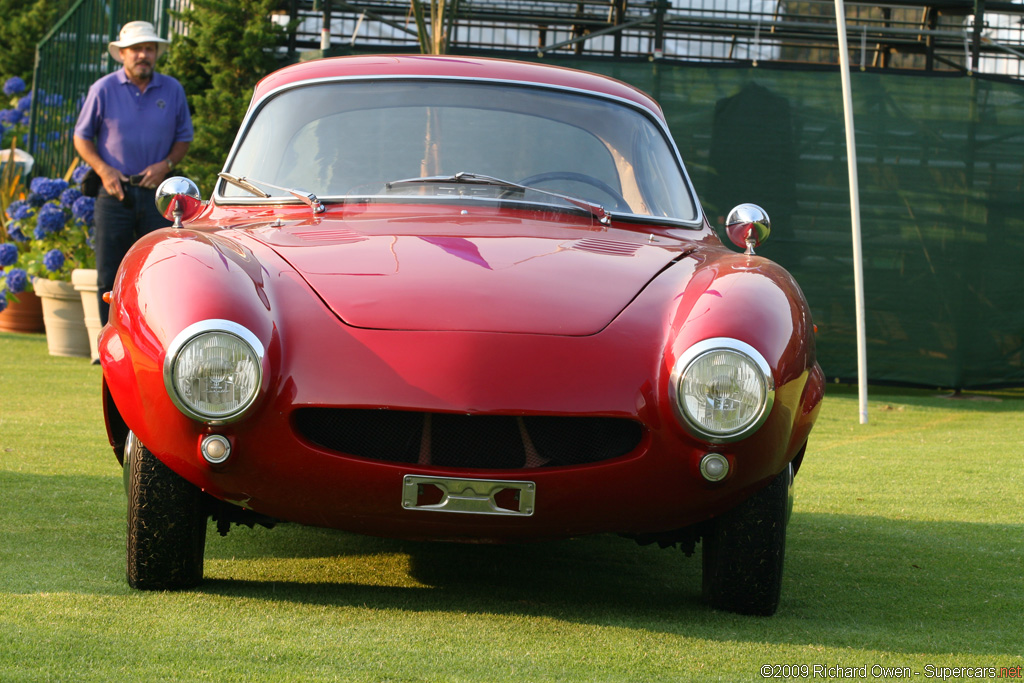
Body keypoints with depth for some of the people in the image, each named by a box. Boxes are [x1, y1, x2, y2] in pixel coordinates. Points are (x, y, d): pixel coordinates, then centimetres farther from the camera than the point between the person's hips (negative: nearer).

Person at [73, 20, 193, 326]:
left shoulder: (172, 90, 6)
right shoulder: (103, 90, 1)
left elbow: (184, 137, 14)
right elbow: (82, 137, 7)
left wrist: (166, 165, -5)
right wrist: (103, 170, -9)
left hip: (157, 192, 1)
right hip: (115, 193, -1)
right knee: (109, 277, -1)